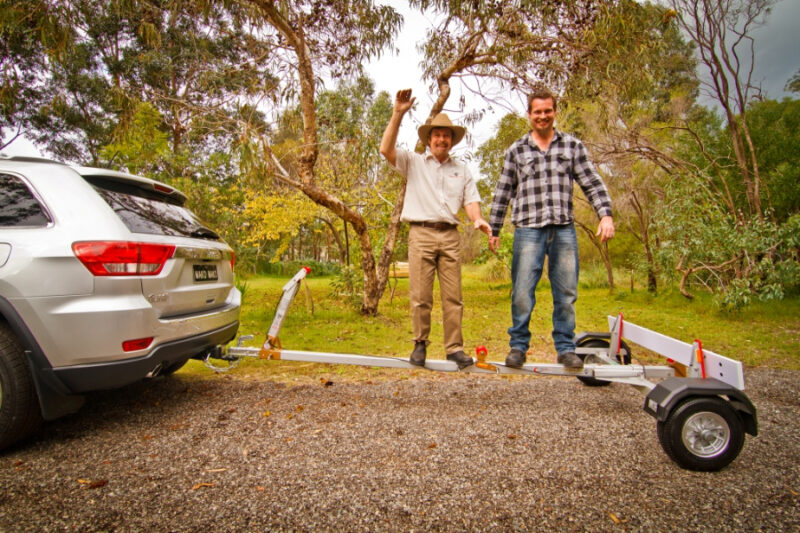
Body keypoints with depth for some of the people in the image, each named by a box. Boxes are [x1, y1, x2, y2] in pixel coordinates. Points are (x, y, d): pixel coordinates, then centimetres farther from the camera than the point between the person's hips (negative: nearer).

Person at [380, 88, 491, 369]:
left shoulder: (462, 170, 20)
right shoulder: (413, 162, 12)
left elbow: (471, 201, 11)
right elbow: (386, 149, -4)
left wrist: (478, 220, -11)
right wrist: (397, 114, -8)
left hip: (450, 235, 2)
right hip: (421, 233, -2)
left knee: (453, 296, 0)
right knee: (420, 296, -3)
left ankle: (454, 348, 7)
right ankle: (420, 343, 11)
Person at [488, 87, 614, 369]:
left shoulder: (572, 145, 11)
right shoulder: (516, 150, 10)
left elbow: (592, 183, 8)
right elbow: (503, 193, 10)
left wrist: (606, 214, -5)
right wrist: (494, 229, 9)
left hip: (564, 230, 1)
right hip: (529, 230, -1)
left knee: (566, 293, 6)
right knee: (522, 292, -2)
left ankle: (566, 348, 19)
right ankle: (518, 346, 13)